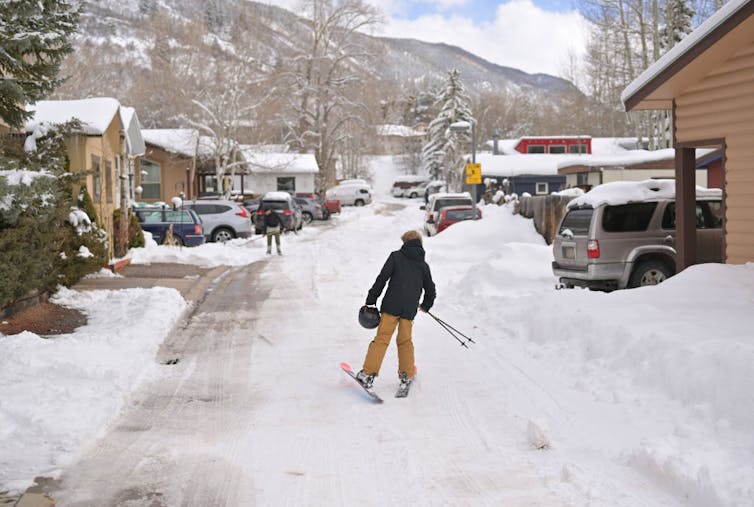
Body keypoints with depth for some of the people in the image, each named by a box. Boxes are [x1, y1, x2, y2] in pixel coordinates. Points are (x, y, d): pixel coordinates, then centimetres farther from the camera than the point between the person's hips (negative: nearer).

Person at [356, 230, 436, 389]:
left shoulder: (396, 256, 4)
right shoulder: (424, 265, 14)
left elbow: (382, 278, -4)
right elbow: (430, 290, 19)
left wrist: (371, 300, -1)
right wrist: (426, 305, 39)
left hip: (392, 306, -3)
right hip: (410, 309, 3)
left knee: (382, 339, -4)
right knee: (405, 340, 17)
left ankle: (368, 373, -10)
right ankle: (407, 375, 18)